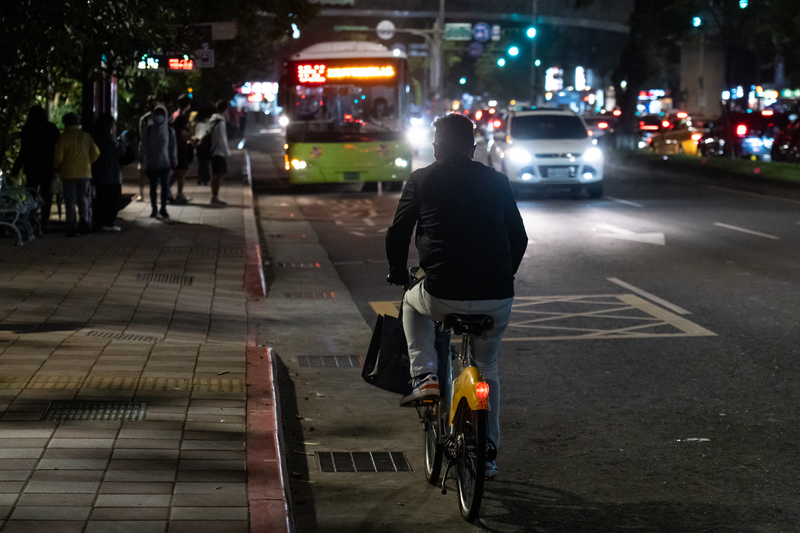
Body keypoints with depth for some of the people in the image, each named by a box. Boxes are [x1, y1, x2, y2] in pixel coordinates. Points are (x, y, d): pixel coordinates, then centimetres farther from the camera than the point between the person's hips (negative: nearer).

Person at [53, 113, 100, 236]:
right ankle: (85, 221, -10)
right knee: (84, 199, 9)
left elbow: (58, 156, -7)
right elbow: (95, 153, 4)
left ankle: (71, 229, 0)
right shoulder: (86, 136, 5)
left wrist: (57, 167, 12)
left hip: (68, 173, -2)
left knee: (70, 202, 2)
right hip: (85, 172, 2)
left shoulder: (64, 137, -5)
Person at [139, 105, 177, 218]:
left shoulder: (169, 130, 4)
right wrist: (143, 161, 0)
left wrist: (173, 160, 5)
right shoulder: (147, 129, 1)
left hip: (164, 163, 0)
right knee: (153, 187, 5)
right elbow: (143, 145, 3)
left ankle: (163, 209, 11)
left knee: (165, 186, -2)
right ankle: (154, 209, 15)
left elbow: (173, 146, 9)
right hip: (151, 164, 0)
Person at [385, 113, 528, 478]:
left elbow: (397, 235, 7)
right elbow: (519, 237, 16)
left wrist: (398, 273, 25)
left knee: (413, 303, 33)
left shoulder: (421, 180, 5)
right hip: (497, 298, 2)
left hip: (443, 296, -2)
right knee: (487, 368, 25)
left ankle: (424, 377, 15)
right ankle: (488, 452, 27)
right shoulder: (496, 181, 11)